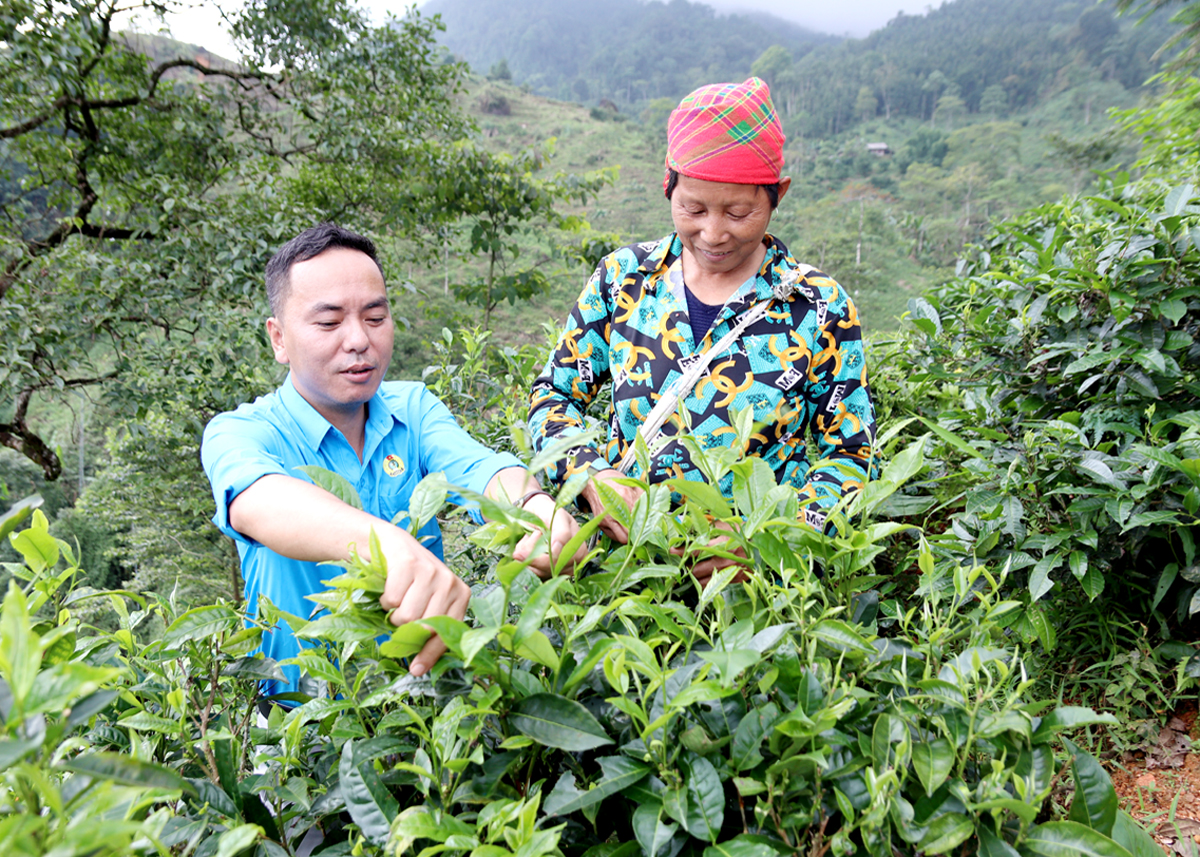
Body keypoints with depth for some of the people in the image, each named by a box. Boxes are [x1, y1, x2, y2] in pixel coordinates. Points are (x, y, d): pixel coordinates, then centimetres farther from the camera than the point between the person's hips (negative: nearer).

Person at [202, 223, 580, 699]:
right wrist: (384, 542, -51)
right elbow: (257, 501, -30)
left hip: (428, 686, 2)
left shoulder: (413, 407, 4)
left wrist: (535, 506, -38)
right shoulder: (238, 432, -8)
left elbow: (475, 467, -15)